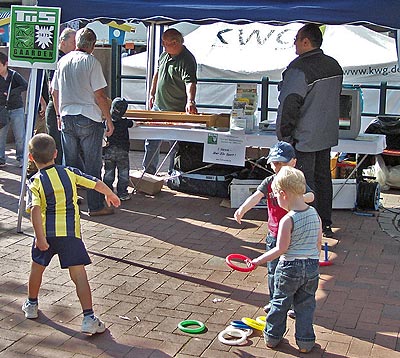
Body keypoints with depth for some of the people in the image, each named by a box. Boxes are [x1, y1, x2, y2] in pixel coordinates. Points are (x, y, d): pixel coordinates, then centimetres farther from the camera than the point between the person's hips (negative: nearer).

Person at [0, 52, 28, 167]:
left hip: (16, 110, -2)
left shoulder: (14, 75, -4)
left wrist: (11, 92, -19)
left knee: (20, 136, -1)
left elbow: (25, 86, -16)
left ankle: (21, 158, 10)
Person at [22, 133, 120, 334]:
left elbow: (35, 209, -20)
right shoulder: (69, 173, 2)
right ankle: (89, 318, -10)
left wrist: (40, 237, -24)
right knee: (79, 275, -2)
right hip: (71, 232, 0)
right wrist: (110, 195, 26)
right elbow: (96, 184, 6)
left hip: (46, 233, 0)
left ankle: (31, 305, 43)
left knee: (37, 267, 25)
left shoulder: (35, 183, -5)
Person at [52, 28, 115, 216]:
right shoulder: (91, 62, -10)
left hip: (67, 118, 5)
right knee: (92, 165, 2)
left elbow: (54, 92, 13)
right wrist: (109, 120, -4)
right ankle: (95, 206, 6)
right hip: (88, 119, -5)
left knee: (69, 163, 13)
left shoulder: (63, 61, 7)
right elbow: (100, 95, -12)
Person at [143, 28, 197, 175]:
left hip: (176, 111, -8)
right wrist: (152, 93, 21)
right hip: (158, 107, 8)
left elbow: (190, 82, -35)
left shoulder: (187, 60, -20)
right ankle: (148, 171, 31)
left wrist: (190, 101, -51)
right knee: (151, 142, 17)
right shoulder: (164, 55, 6)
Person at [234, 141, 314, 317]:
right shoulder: (269, 182, 0)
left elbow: (311, 196, -25)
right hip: (274, 234, 3)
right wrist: (243, 209, -35)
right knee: (273, 270, 14)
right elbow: (257, 196, -16)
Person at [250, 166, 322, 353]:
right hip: (312, 267, 5)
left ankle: (272, 336, 28)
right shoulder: (315, 214, -1)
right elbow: (319, 242, 7)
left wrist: (258, 261, -10)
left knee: (280, 303, 14)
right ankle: (305, 341, 20)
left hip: (289, 267, -5)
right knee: (306, 305, 15)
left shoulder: (287, 220, -21)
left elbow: (281, 249, -18)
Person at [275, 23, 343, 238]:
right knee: (323, 178, 17)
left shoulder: (299, 68, -19)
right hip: (328, 135, 8)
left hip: (304, 138, -8)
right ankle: (325, 225, 26)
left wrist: (284, 136, -12)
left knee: (305, 183, 0)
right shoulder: (334, 66, 6)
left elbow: (289, 105, -20)